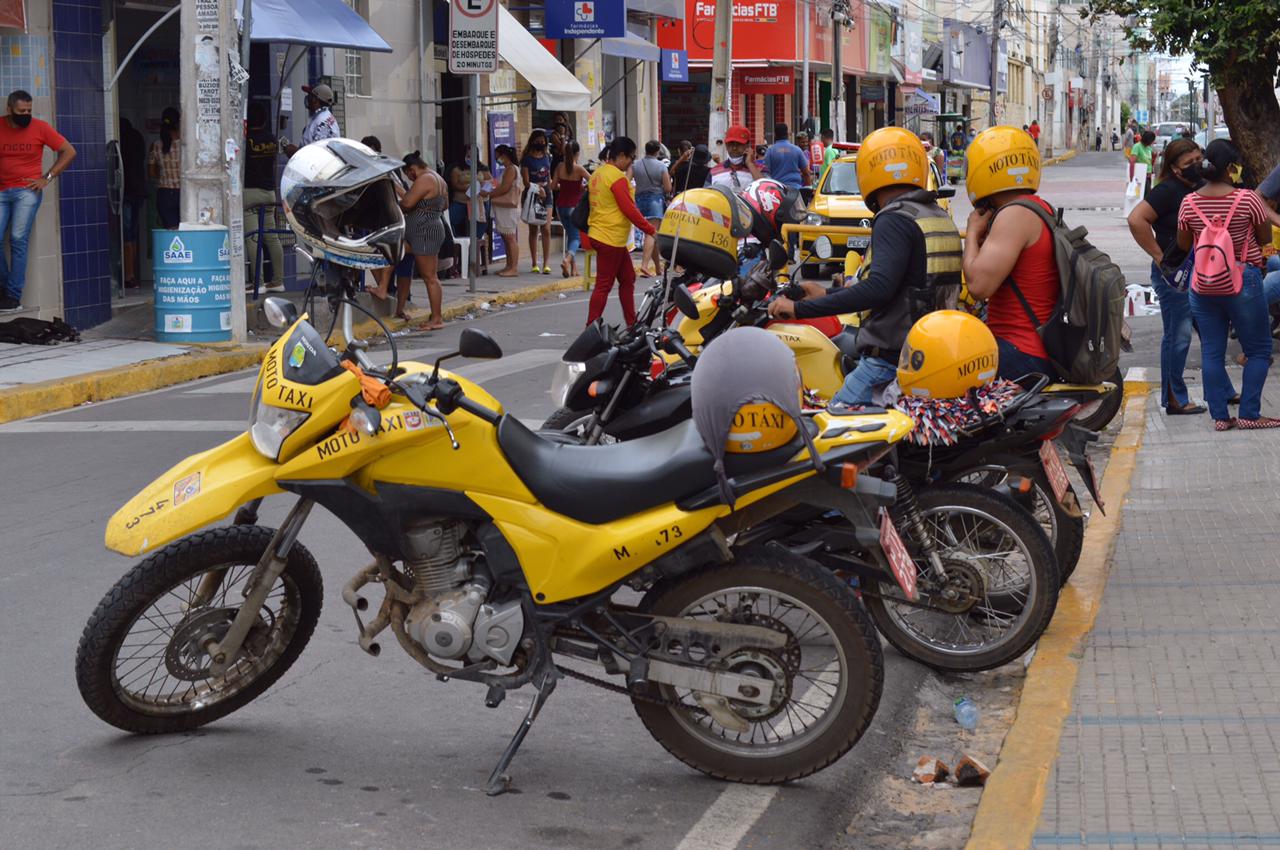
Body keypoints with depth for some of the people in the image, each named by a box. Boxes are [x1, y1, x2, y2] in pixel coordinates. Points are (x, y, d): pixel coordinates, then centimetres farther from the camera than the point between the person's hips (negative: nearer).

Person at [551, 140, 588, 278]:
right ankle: (568, 259, -25)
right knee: (576, 237, 3)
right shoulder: (579, 169, -14)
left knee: (570, 234, 19)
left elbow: (553, 186, 1)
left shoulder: (560, 167, -3)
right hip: (574, 206, -4)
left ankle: (574, 266, 18)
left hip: (561, 206, 4)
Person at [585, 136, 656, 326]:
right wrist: (652, 231, -15)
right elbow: (629, 209, -19)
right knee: (604, 286, -6)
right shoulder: (617, 177, -16)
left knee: (627, 279, 14)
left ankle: (631, 323, 18)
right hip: (610, 238, -10)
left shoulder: (598, 173, 13)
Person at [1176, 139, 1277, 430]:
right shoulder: (1247, 199, -14)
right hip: (1243, 281, -4)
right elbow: (1265, 238, -2)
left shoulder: (1189, 203, -4)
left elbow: (1184, 244, 8)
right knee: (1258, 350, 9)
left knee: (1211, 351, 9)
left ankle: (1220, 416, 9)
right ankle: (1249, 414, 5)